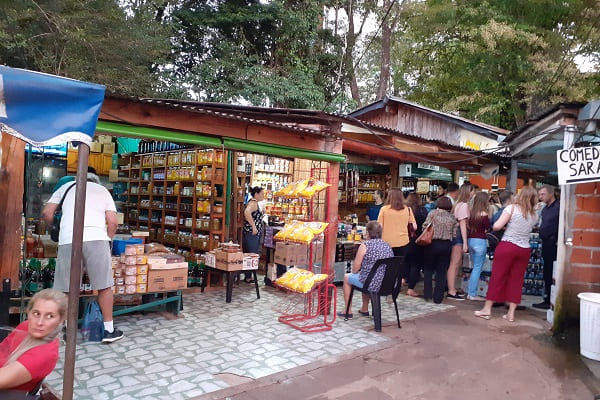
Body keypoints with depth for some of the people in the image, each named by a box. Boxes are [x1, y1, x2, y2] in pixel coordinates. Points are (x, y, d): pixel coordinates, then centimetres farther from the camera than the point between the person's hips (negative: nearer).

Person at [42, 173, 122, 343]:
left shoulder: (67, 186, 24)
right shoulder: (103, 190, 22)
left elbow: (47, 212, 15)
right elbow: (113, 222, 10)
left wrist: (57, 227, 32)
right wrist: (107, 239, 24)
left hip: (68, 240, 1)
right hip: (97, 238, -1)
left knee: (66, 289, 10)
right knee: (104, 285, 7)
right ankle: (109, 329, 13)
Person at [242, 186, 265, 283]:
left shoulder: (255, 203, 17)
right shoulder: (253, 202, -14)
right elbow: (247, 212, -34)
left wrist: (262, 213, 18)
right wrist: (254, 226, -30)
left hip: (255, 234, 10)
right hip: (251, 234, -10)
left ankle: (248, 276, 21)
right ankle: (248, 277, 2)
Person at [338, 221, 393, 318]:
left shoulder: (365, 245, -12)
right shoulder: (387, 246, 7)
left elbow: (355, 268, -11)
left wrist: (354, 272, 13)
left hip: (373, 284, -6)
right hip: (388, 284, 6)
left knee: (347, 278, 21)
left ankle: (348, 311, 27)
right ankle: (364, 309, 42)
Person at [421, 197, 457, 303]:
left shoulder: (433, 213, -4)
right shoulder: (452, 217, 4)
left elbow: (425, 227, -7)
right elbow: (454, 234, 1)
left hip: (433, 243, -2)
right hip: (446, 245, 2)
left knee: (428, 269, 12)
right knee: (441, 272, 8)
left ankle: (427, 294, 10)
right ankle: (438, 297, 11)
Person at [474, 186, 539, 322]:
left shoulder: (512, 208, -7)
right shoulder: (534, 215, 7)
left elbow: (497, 226, -11)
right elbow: (528, 229, 8)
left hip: (507, 246, -4)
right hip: (524, 249, 4)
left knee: (497, 277, 4)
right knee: (516, 280, 10)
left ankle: (487, 309, 12)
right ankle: (511, 313, 13)